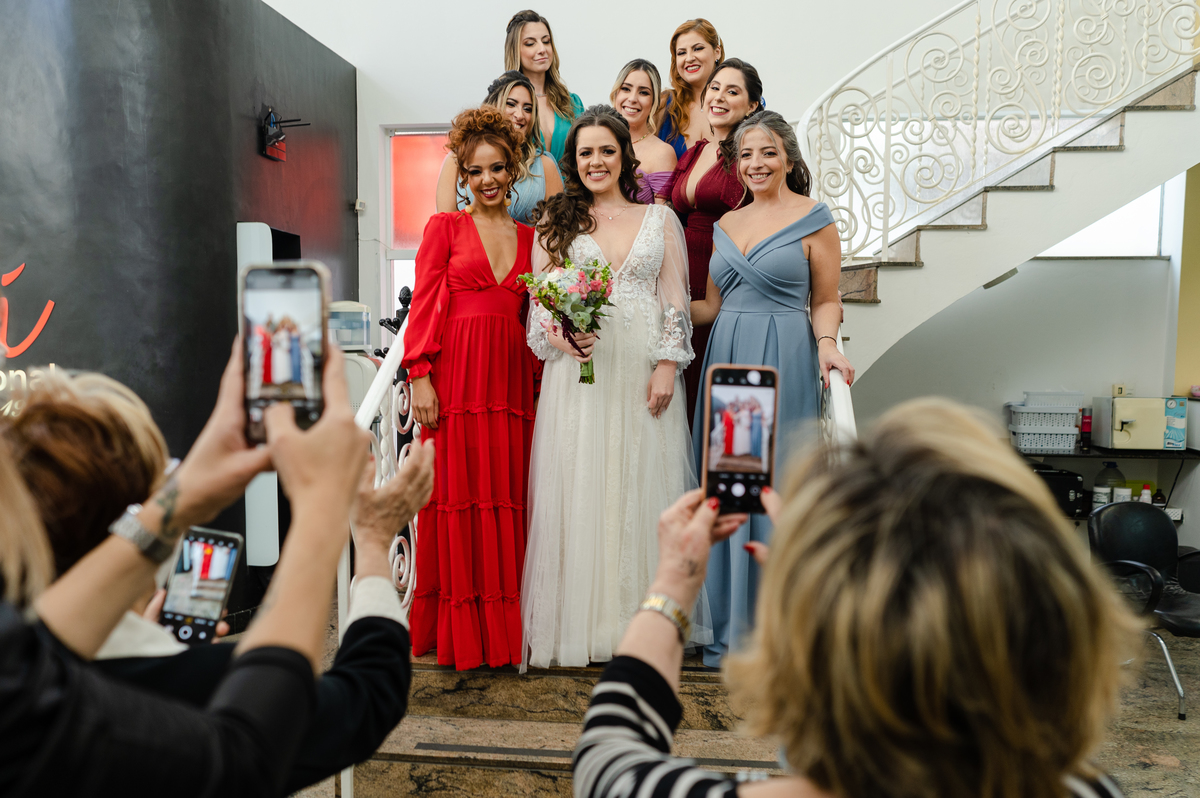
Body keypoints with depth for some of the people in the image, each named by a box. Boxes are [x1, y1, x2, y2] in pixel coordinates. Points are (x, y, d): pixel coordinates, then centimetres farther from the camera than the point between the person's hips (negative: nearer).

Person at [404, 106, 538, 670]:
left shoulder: (529, 237, 16)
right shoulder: (444, 227, 6)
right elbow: (423, 307, -1)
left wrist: (537, 384, 6)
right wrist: (420, 377, -10)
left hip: (511, 379, 3)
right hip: (455, 376, -3)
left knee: (506, 498, 5)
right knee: (458, 497, 0)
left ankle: (502, 631, 17)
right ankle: (458, 636, 12)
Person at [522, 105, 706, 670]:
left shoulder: (660, 219, 12)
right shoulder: (555, 220, 10)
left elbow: (675, 300, 6)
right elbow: (539, 300, 6)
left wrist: (667, 366, -5)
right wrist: (563, 333, -15)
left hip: (644, 369, 1)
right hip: (578, 370, -1)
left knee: (642, 489, 3)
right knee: (577, 490, -1)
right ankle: (577, 624, 8)